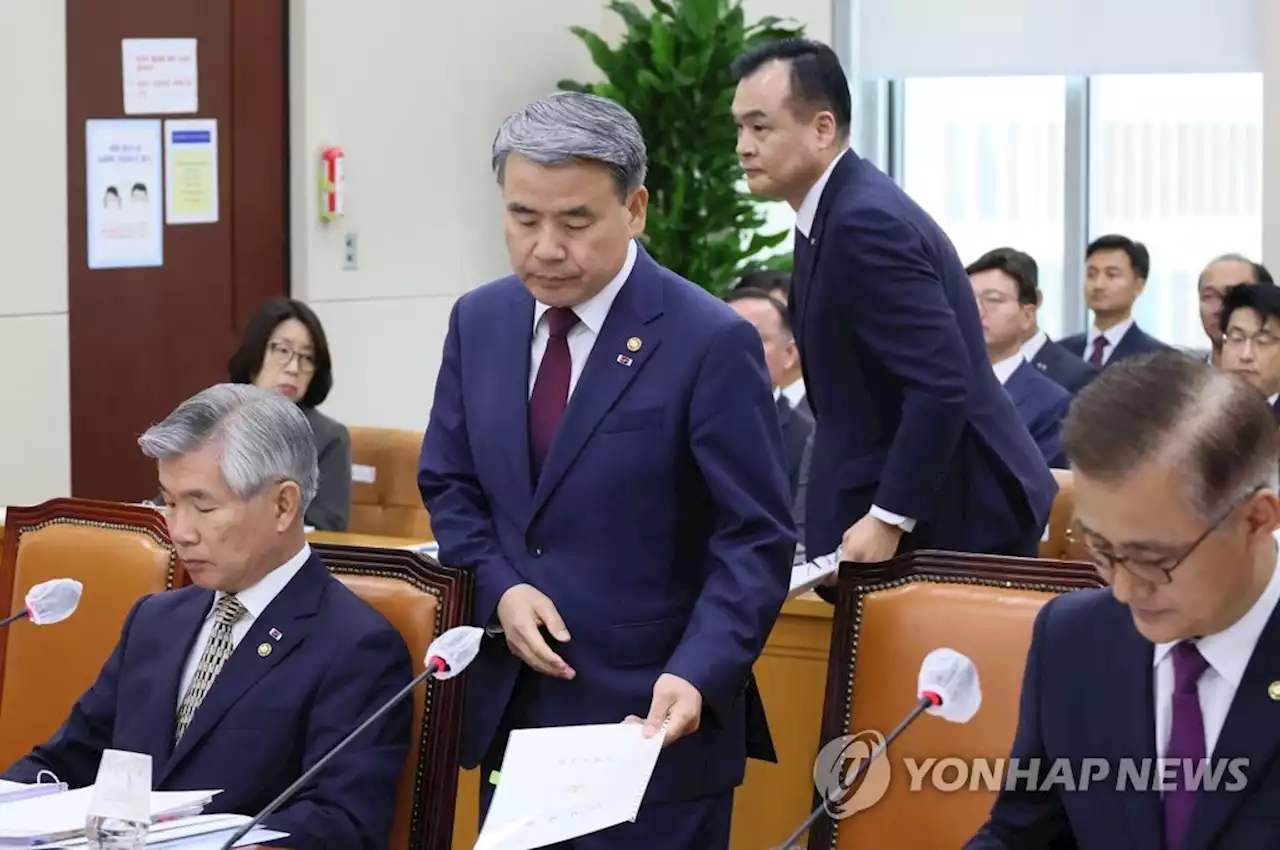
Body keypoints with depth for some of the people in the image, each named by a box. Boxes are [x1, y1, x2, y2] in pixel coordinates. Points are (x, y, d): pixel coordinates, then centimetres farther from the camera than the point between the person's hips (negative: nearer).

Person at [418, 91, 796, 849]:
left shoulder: (711, 343, -12)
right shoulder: (479, 322, 6)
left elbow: (755, 544, -13)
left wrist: (697, 677, -27)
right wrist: (498, 588, -5)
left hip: (653, 721, -5)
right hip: (513, 710, 5)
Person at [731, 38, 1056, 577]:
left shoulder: (866, 221, -20)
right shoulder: (837, 211, 11)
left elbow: (943, 383, -26)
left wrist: (888, 519, -22)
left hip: (953, 514, -10)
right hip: (913, 502, 10)